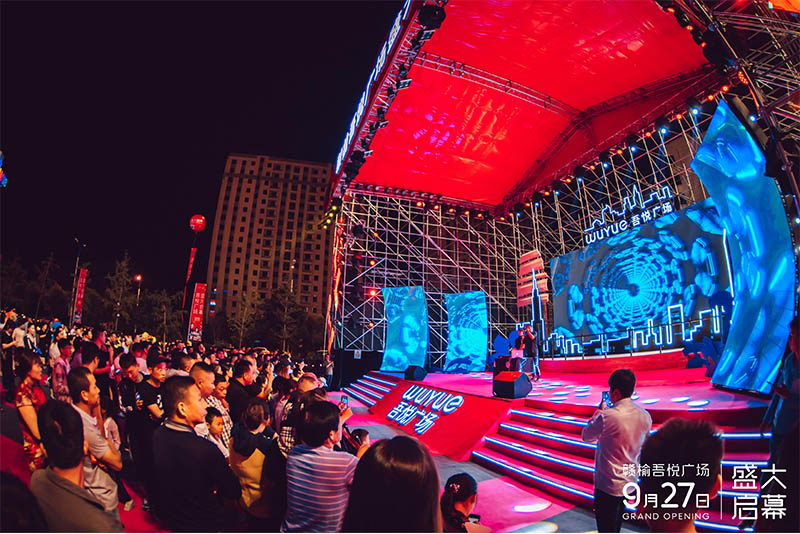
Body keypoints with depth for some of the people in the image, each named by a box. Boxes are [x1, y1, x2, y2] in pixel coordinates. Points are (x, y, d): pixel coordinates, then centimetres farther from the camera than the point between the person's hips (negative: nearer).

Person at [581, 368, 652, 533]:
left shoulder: (608, 416, -25)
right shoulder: (645, 416, -4)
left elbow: (586, 436, -8)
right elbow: (643, 447, 9)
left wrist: (599, 411, 0)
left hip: (608, 484, -7)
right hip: (630, 481, 7)